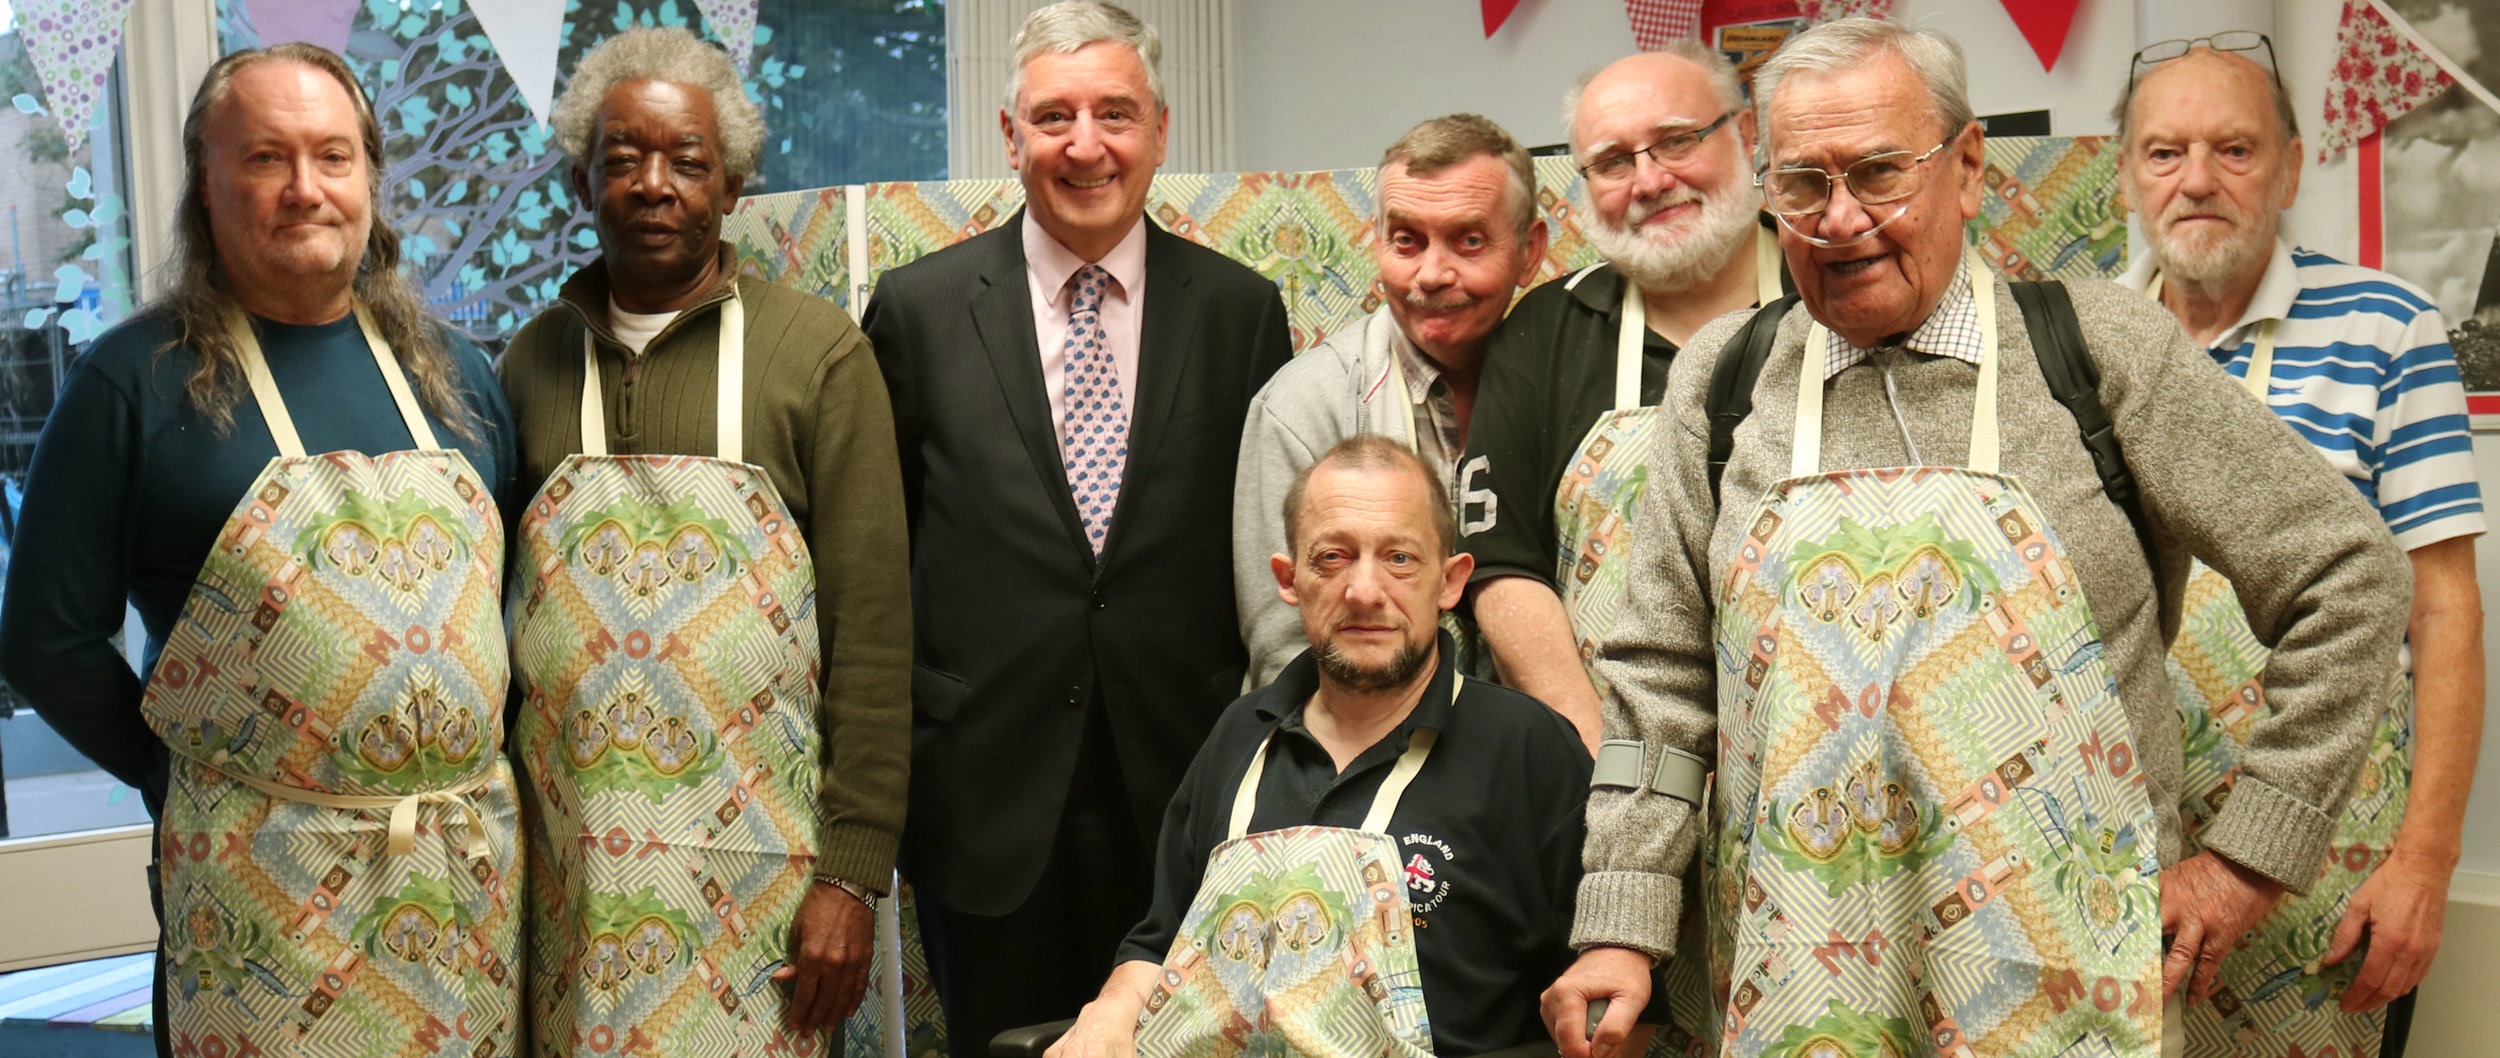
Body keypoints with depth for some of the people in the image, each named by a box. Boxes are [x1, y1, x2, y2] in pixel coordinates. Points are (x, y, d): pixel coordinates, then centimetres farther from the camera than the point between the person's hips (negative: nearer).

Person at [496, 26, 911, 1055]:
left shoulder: (818, 352, -4)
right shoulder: (534, 359, 7)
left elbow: (870, 623, -6)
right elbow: (495, 602, 13)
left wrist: (852, 870, -10)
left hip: (751, 868, -3)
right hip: (568, 866, 3)